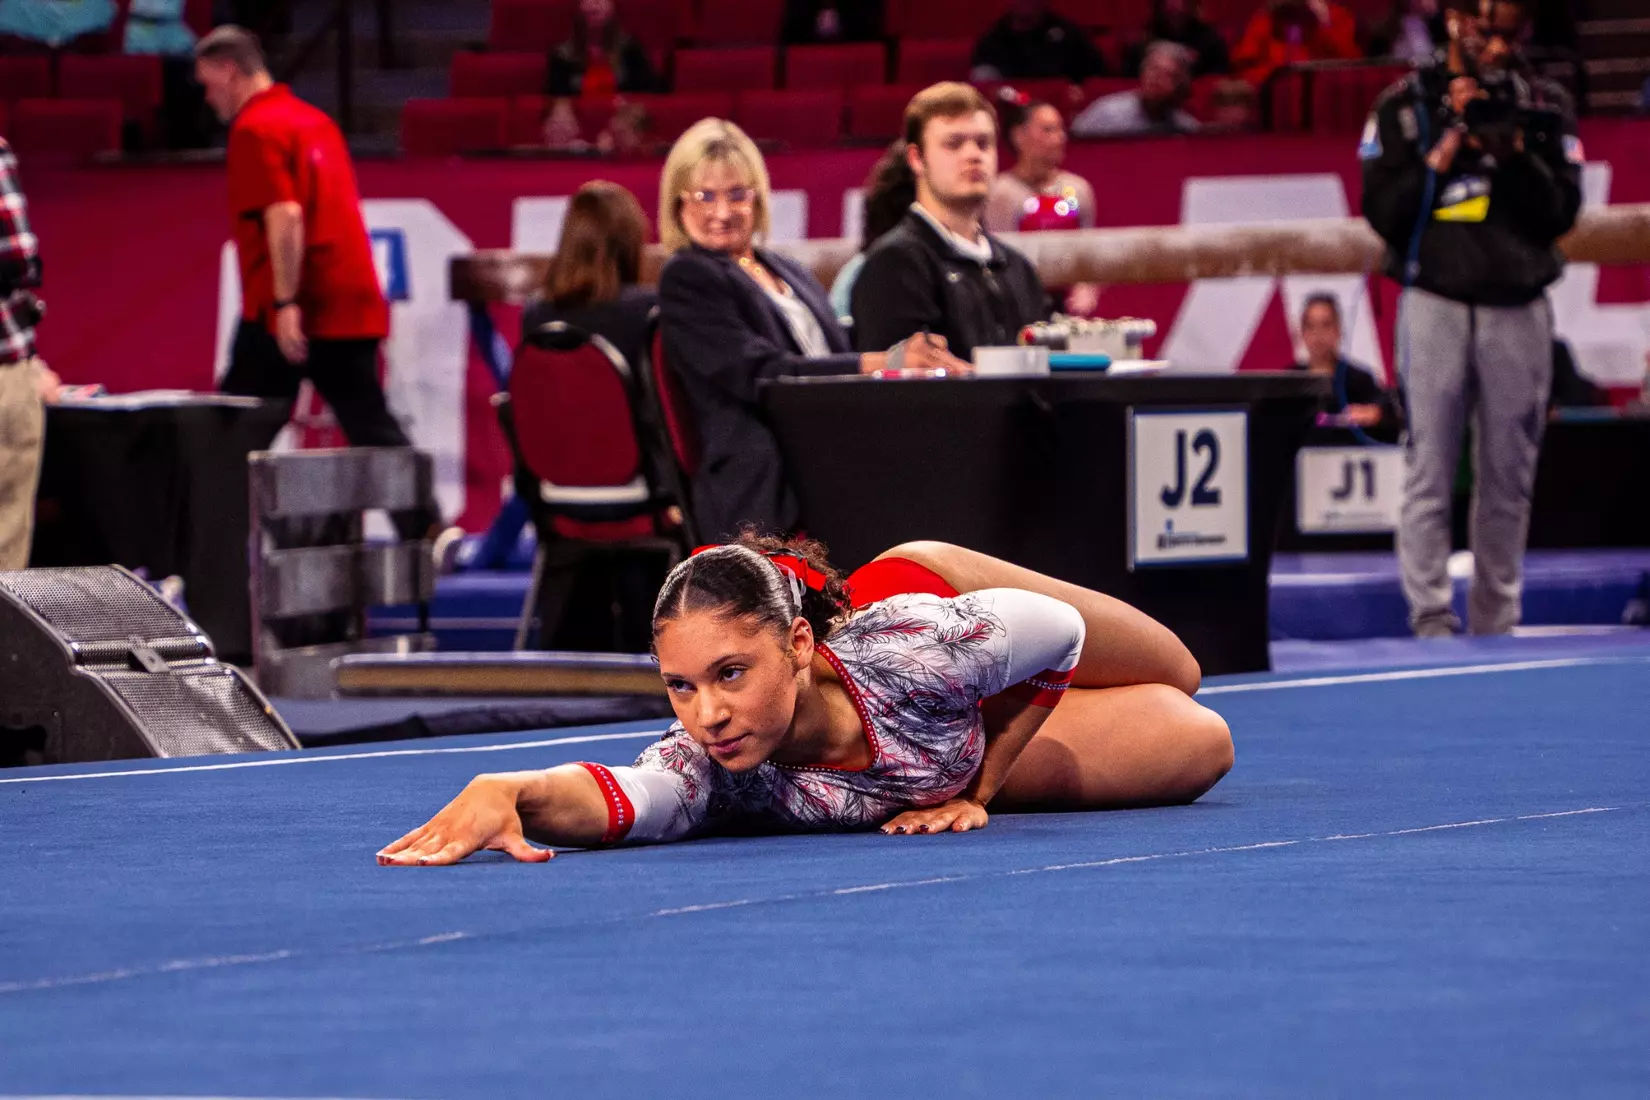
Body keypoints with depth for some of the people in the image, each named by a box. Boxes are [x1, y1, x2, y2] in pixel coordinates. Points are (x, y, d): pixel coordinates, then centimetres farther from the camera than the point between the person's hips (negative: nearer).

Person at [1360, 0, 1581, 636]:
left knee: (1509, 477, 3)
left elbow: (1560, 213, 3)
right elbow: (1384, 212, -3)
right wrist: (1452, 143, -7)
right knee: (1429, 471, -7)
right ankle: (1431, 622, -9)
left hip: (1519, 309, 2)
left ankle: (1496, 624, 10)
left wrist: (1512, 149, -10)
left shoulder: (1544, 107, 10)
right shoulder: (1406, 104, 5)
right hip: (1436, 303, -2)